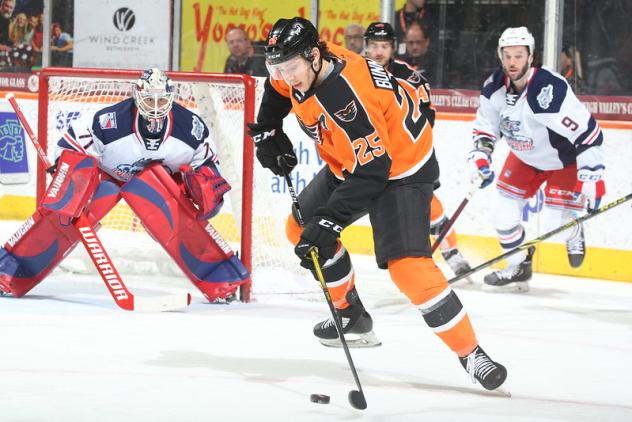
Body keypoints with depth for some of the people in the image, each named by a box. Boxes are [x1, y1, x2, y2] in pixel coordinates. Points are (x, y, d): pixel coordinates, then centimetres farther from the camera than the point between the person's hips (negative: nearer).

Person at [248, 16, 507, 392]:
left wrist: (329, 222, -36)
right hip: (349, 161, 10)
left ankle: (470, 353, -15)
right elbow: (279, 87, 15)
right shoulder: (302, 66, -12)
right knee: (302, 229, 17)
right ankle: (353, 317, 30)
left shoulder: (350, 96, -37)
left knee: (407, 267, -22)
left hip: (400, 167, -10)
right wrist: (267, 132, 9)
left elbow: (370, 172, -35)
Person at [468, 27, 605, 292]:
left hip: (565, 160, -6)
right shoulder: (494, 87, -15)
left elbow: (588, 133, -34)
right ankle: (518, 268, 21)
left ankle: (574, 233, 24)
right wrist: (479, 156, -12)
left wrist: (591, 179, -34)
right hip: (525, 157, 6)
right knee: (504, 212, -1)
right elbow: (485, 126, 3)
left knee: (556, 224, -13)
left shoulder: (551, 90, -36)